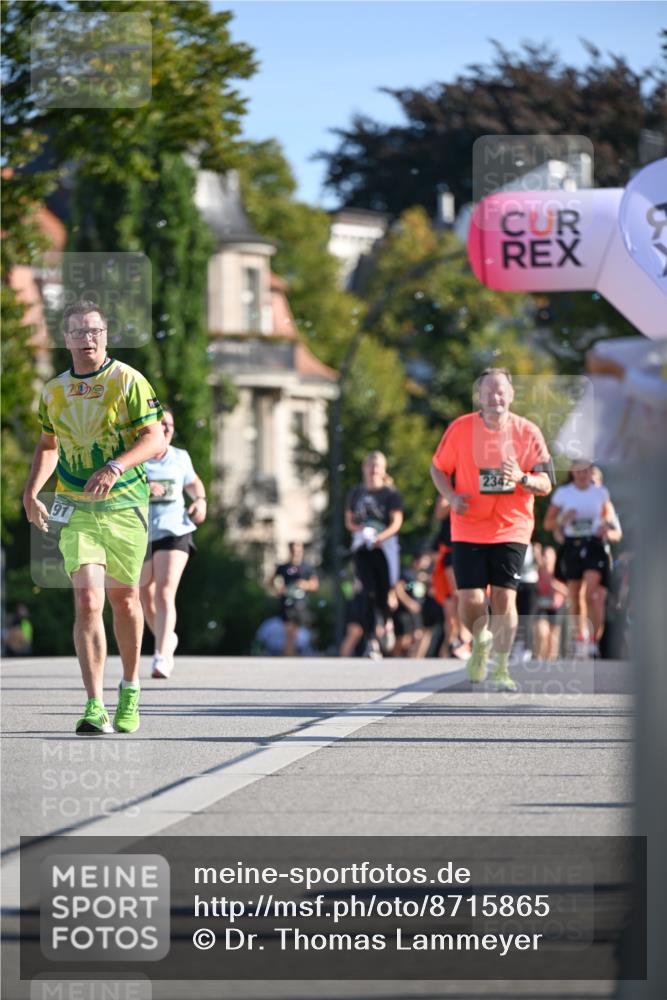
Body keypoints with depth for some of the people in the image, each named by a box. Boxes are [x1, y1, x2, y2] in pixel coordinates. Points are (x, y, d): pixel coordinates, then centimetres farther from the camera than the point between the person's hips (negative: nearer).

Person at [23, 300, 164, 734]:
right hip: (76, 510, 2)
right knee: (88, 602, -13)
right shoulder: (53, 391, 8)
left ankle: (130, 689, 33)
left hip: (125, 506, -1)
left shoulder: (128, 381, -5)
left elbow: (156, 439, -11)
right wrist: (32, 491, 8)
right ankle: (95, 708, -17)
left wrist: (116, 466, -26)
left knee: (124, 599, 10)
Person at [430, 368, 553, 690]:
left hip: (512, 528, 0)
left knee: (504, 597, -8)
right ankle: (480, 641, 28)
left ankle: (500, 668, 5)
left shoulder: (527, 432, -2)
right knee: (470, 600, -6)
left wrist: (522, 479, -22)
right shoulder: (460, 428, -3)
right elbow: (438, 469, 8)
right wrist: (452, 497, -10)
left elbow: (546, 483, -1)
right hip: (468, 528, 0)